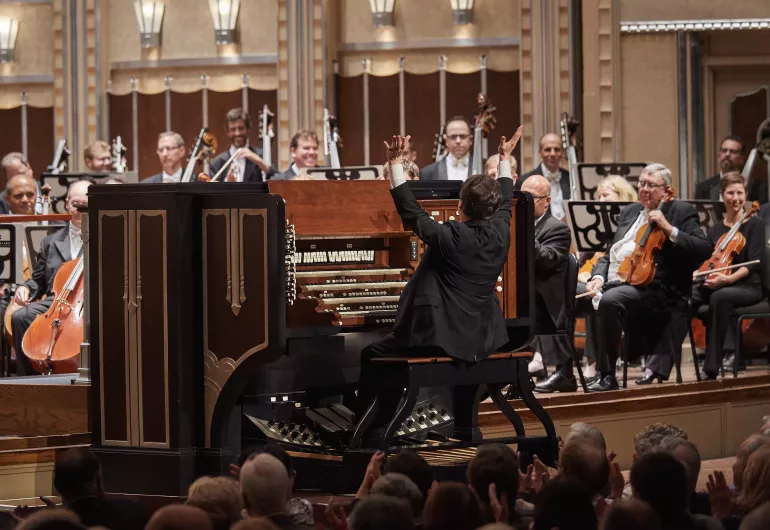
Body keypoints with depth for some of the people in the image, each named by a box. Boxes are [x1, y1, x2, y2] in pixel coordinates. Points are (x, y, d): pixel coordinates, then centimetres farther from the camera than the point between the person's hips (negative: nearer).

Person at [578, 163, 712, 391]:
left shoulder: (682, 212, 4)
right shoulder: (630, 212, 24)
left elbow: (704, 250, -9)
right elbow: (610, 253, 25)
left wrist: (669, 229, -16)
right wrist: (598, 276, 5)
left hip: (649, 285, -8)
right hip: (612, 282, 8)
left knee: (609, 301, -36)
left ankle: (607, 375, -26)